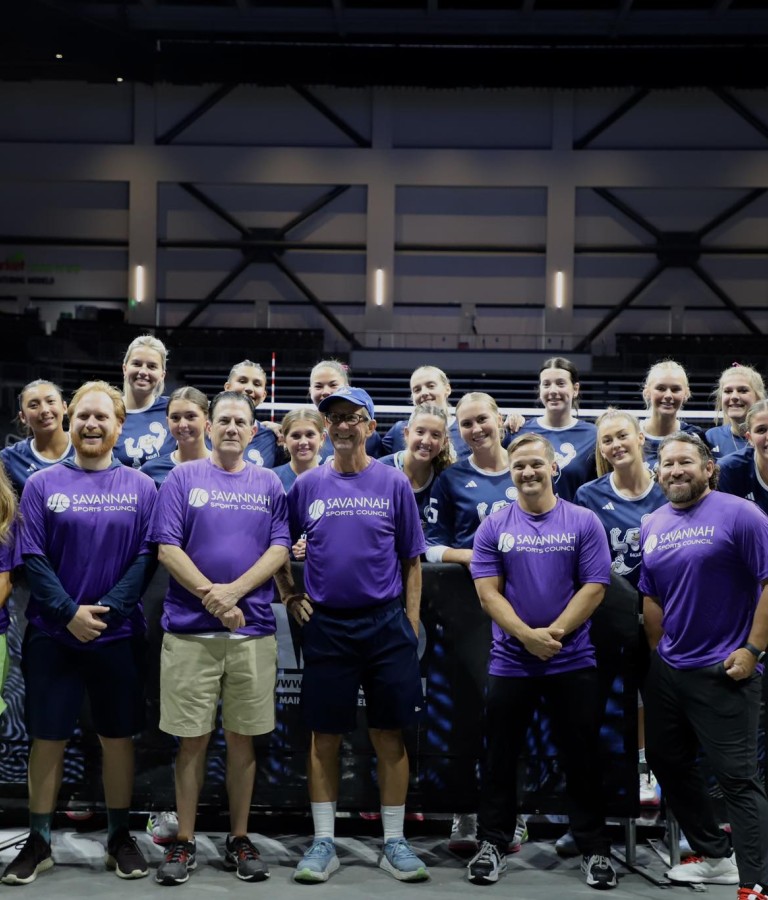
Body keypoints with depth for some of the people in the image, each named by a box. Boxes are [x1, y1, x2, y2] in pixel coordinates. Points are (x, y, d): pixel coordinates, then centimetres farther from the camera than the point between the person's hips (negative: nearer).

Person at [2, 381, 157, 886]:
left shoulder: (140, 488, 3)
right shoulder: (43, 485, 2)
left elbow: (147, 556, -3)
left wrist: (108, 609, -14)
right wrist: (70, 612, -14)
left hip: (118, 635, 1)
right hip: (52, 633, 0)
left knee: (118, 735, 8)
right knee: (48, 737, 5)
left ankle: (120, 838, 20)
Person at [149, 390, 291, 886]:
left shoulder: (269, 484, 10)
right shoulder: (183, 478, 4)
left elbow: (280, 548, 2)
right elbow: (167, 548, -3)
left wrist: (234, 590, -12)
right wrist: (212, 598, -12)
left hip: (254, 630, 2)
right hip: (190, 630, -2)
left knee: (243, 737, 7)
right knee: (193, 738, 3)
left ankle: (240, 840, 16)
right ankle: (185, 842, 12)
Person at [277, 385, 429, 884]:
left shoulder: (394, 483, 2)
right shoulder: (307, 486, 5)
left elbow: (411, 560, 4)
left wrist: (412, 620, -1)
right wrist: (289, 596, 4)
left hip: (386, 624, -1)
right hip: (326, 625, 1)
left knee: (390, 735, 5)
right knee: (326, 736, 6)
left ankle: (394, 843, 14)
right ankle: (324, 843, 15)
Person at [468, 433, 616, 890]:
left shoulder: (585, 523, 0)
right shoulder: (493, 527, 2)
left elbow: (594, 587, -6)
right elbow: (488, 592, -4)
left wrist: (555, 633, -15)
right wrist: (528, 635, -16)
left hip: (573, 661, -1)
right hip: (510, 661, 1)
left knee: (583, 758, 5)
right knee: (501, 758, 7)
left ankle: (595, 849, 16)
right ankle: (493, 844, 18)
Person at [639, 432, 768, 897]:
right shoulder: (652, 526, 8)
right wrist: (659, 653, 15)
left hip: (724, 671, -8)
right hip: (667, 669, 8)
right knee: (668, 762, 16)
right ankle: (716, 856, 31)